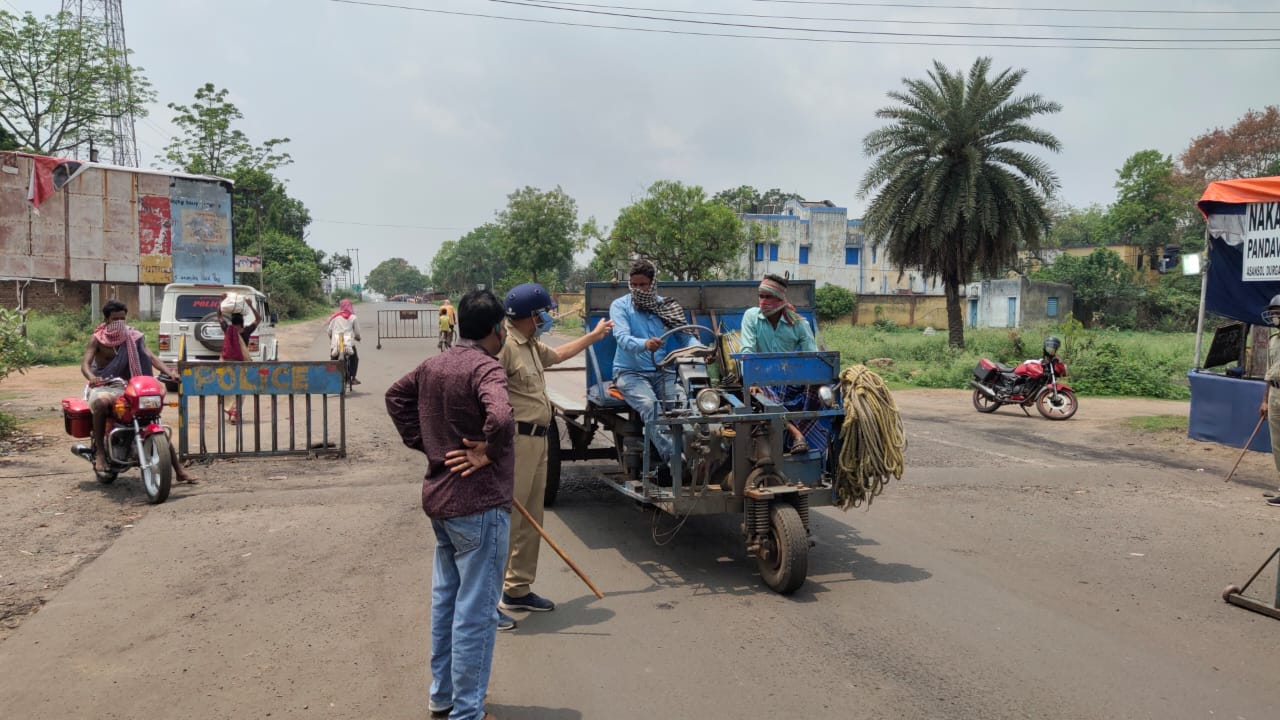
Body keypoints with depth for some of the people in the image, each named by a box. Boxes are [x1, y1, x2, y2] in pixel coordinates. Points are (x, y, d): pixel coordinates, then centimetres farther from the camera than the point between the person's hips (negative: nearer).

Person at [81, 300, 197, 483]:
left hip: (129, 387, 3)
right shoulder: (97, 339, 1)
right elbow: (85, 363, -12)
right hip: (104, 387, -3)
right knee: (101, 402, -41)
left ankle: (179, 470, -11)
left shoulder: (133, 336, 7)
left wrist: (169, 372, -25)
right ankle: (99, 452, -26)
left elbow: (151, 357, -5)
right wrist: (91, 377, -36)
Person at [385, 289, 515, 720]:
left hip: (439, 496, 9)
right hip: (478, 504, -9)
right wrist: (490, 453, -18)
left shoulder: (432, 365, 8)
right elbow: (501, 418, -36)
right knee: (476, 611, 1)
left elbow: (396, 396, 22)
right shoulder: (486, 368, -19)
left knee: (446, 599, 20)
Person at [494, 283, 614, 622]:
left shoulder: (532, 346, 16)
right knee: (506, 520, -10)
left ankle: (517, 589, 26)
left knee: (531, 519, 15)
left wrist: (594, 335, 47)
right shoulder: (504, 345, -16)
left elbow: (557, 354, 38)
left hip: (537, 440, 11)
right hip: (516, 441, -10)